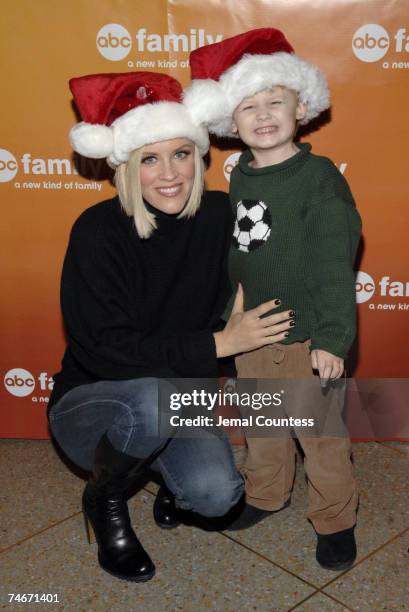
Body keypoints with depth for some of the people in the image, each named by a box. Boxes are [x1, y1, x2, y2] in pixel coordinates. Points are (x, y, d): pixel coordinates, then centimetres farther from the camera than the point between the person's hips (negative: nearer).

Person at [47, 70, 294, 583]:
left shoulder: (219, 216, -10)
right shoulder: (98, 232, -20)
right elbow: (106, 349, -24)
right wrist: (220, 343, -24)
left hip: (180, 401, 3)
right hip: (89, 404, -2)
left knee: (216, 495, -25)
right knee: (153, 396, -36)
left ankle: (171, 470, 15)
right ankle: (103, 498, -2)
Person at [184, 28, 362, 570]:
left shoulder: (320, 176, -15)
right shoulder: (240, 180, 3)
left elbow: (334, 263, -19)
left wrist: (332, 336, -24)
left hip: (308, 337, -5)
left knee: (321, 433, 10)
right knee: (261, 425, 23)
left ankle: (335, 519, 32)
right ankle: (266, 493, 47)